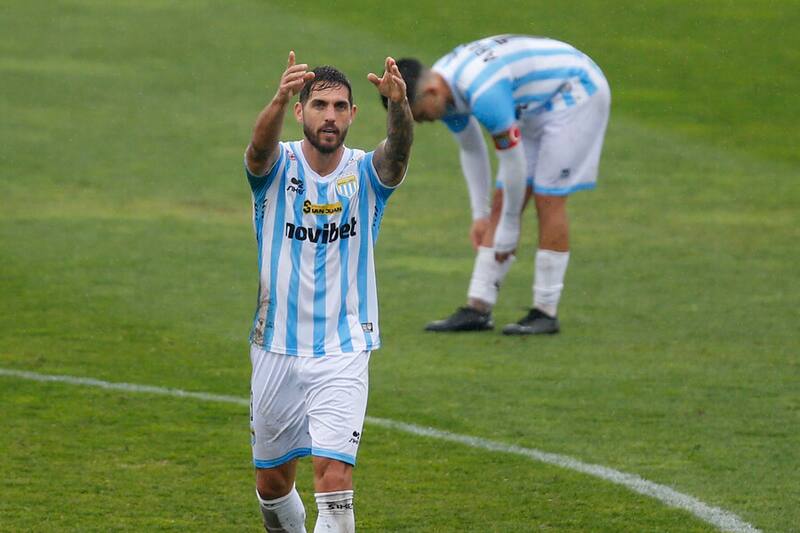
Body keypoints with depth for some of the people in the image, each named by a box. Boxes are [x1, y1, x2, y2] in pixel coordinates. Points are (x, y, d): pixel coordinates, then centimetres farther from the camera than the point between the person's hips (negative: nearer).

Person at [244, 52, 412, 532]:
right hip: (276, 351, 1)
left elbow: (398, 150, -26)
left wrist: (399, 105, -49)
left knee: (334, 472, -18)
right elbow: (260, 147, -28)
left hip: (343, 353, -1)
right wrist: (280, 101, -52)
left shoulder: (367, 174, -3)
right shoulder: (277, 168, -4)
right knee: (272, 481, 14)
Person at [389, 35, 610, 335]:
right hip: (538, 105, 9)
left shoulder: (483, 93, -37)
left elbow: (513, 163, -27)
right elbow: (470, 150, 8)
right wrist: (480, 216, 8)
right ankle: (478, 308, 0)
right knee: (501, 203, 2)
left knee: (548, 199, -12)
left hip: (576, 93, -9)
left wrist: (508, 231, -17)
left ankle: (546, 312, -5)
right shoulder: (443, 88, -8)